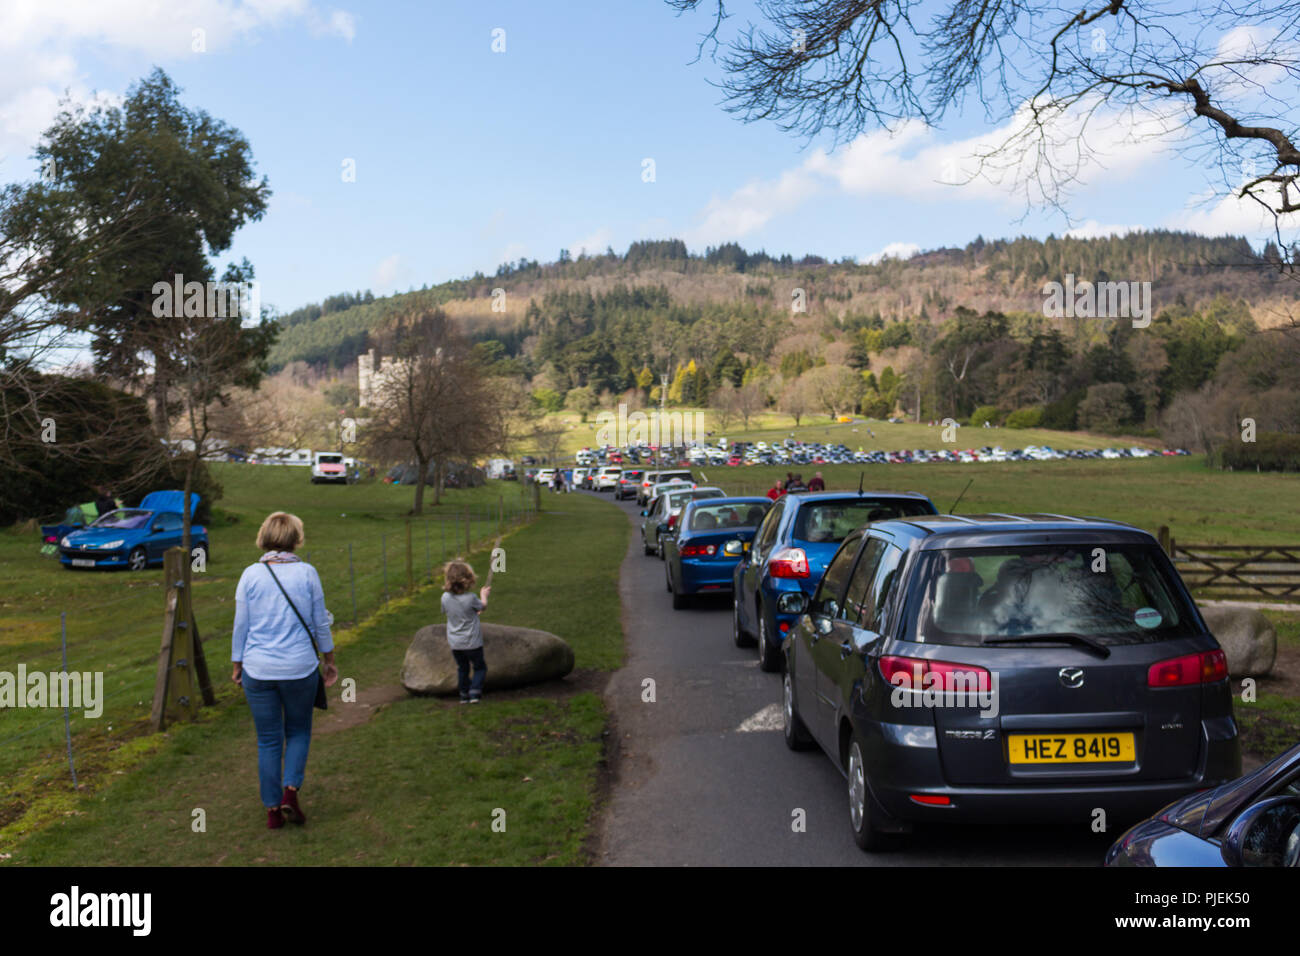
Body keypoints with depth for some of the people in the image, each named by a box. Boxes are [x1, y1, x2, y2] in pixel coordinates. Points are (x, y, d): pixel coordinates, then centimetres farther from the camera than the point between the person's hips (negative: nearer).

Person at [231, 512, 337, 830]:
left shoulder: (251, 574, -3)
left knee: (268, 740, 10)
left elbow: (241, 626, 2)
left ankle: (272, 809, 15)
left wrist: (237, 664, 14)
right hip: (300, 668, -1)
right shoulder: (307, 573, -4)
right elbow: (320, 622, 3)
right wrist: (329, 660, 15)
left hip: (258, 670, 1)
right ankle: (290, 791, 0)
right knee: (298, 731, 18)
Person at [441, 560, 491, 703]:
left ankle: (464, 694, 24)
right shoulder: (471, 598, -23)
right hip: (472, 642, -4)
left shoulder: (445, 597, -11)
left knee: (462, 668, 20)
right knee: (480, 667, 13)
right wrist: (483, 594, 18)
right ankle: (474, 692, 2)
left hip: (455, 643, 4)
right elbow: (483, 607, -3)